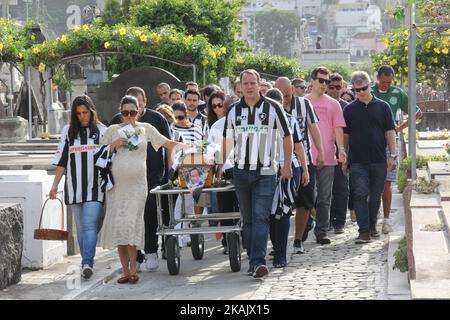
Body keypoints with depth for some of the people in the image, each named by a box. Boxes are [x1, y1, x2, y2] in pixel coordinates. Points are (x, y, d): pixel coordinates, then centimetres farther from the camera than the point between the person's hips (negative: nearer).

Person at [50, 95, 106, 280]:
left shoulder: (102, 131, 4)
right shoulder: (68, 132, 11)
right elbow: (62, 161, 12)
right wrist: (55, 185, 7)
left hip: (94, 186, -3)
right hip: (74, 186, 3)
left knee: (90, 225, -15)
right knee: (81, 227, 8)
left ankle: (87, 263, -22)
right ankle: (87, 263, 16)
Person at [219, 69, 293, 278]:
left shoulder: (273, 108, -1)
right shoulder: (234, 111, 9)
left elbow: (287, 136, 5)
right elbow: (228, 141, 16)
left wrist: (287, 164, 1)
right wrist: (221, 165, 10)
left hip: (265, 172, -4)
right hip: (241, 172, 4)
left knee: (260, 217, -12)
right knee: (247, 219, 9)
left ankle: (258, 261, -17)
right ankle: (253, 259, 18)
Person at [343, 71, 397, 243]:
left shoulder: (382, 106, 5)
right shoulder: (349, 109, 5)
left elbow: (390, 131, 5)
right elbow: (345, 135, 9)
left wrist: (392, 155, -2)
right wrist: (344, 159, 6)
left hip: (379, 160, 1)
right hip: (357, 161, -1)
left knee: (375, 196, 9)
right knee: (360, 195, -9)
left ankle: (372, 226, 24)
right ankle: (364, 231, -9)